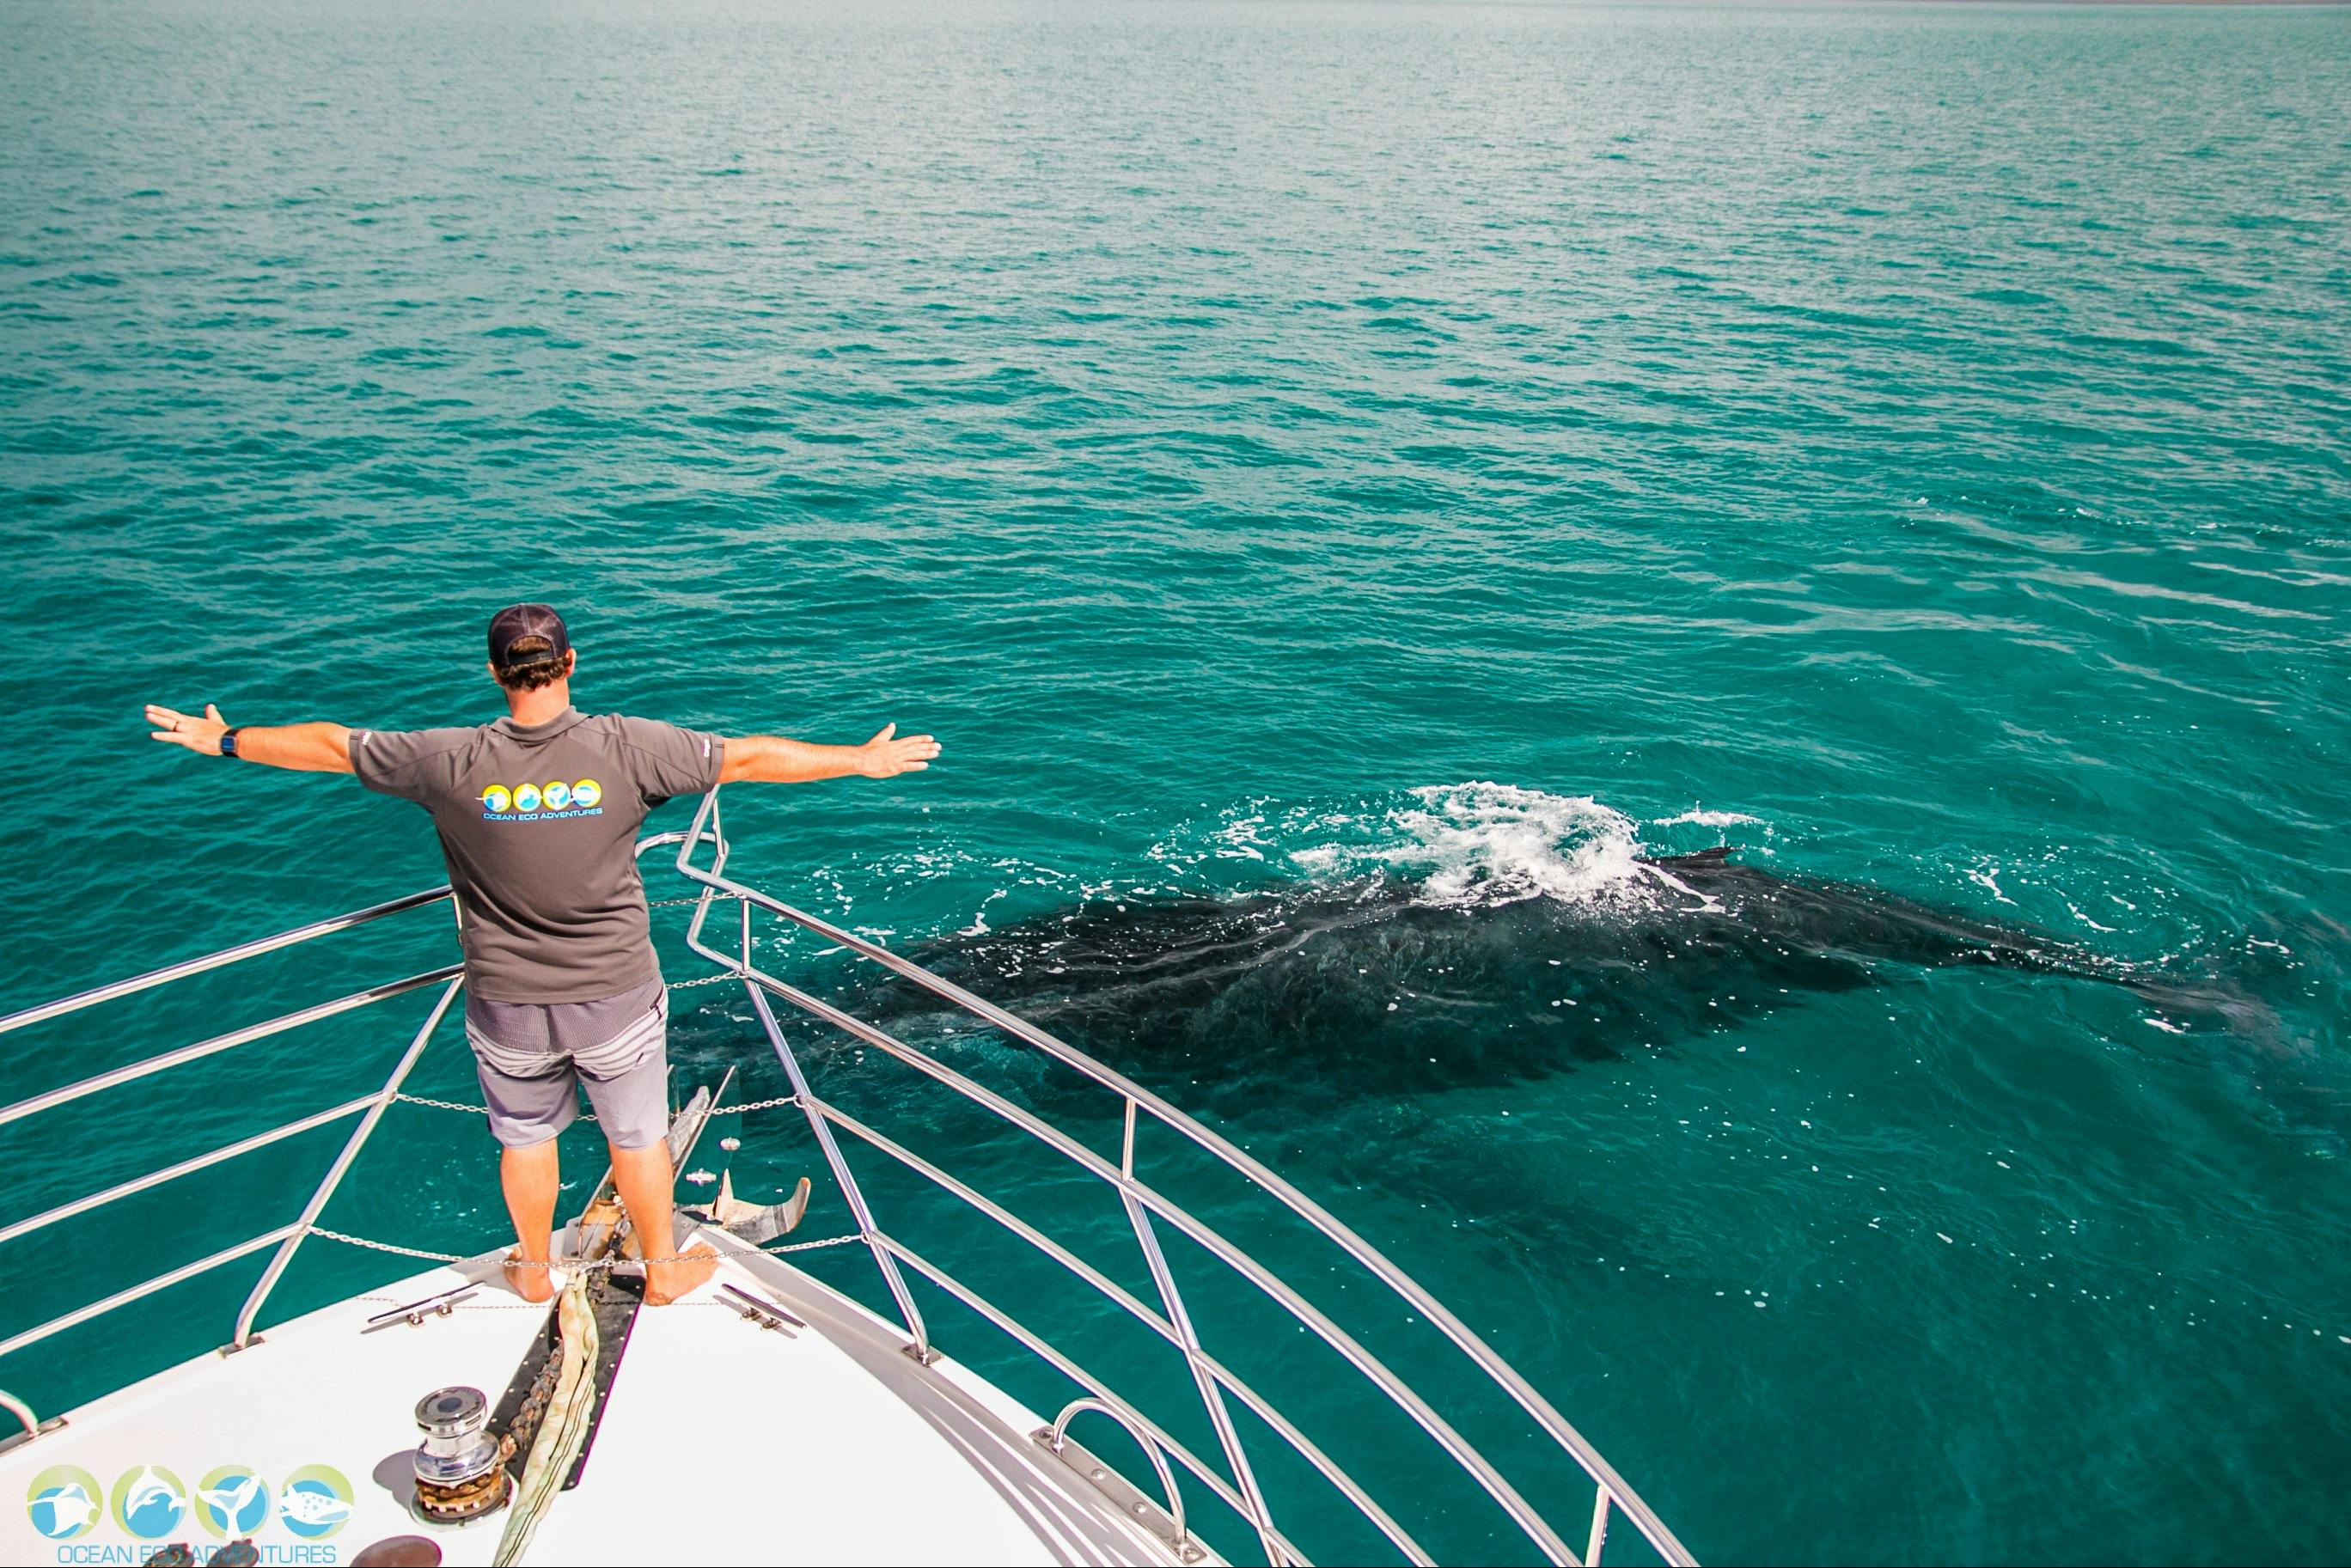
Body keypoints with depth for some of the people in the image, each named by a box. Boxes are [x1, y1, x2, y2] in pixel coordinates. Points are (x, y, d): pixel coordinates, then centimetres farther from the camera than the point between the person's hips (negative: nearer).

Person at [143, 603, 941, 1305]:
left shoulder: (453, 762, -14)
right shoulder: (626, 747, -18)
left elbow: (329, 746, 1)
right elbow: (748, 757, -11)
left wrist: (224, 741, 18)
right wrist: (863, 759, -1)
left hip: (507, 1004, 1)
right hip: (617, 995, -1)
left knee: (525, 1137, 24)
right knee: (637, 1135, 19)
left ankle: (534, 1271, 45)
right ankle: (663, 1268, 38)